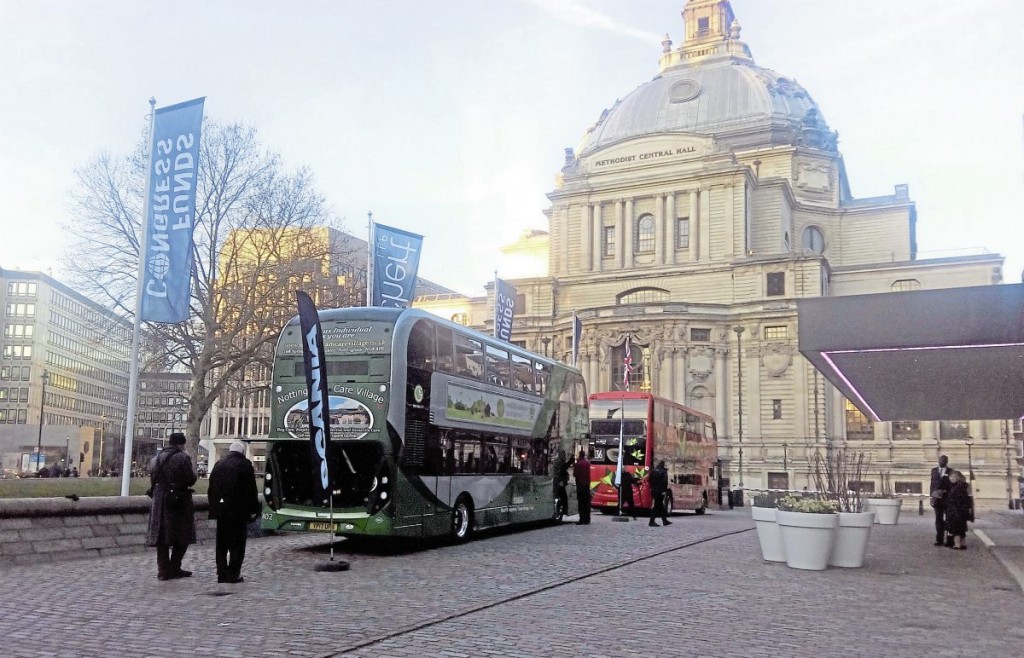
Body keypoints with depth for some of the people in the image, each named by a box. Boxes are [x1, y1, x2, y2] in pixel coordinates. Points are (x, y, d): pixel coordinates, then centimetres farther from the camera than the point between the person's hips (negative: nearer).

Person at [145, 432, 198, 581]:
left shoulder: (160, 456, 8)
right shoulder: (183, 457, -11)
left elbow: (153, 477, 12)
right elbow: (191, 480, -11)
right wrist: (193, 471, 8)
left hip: (160, 500, 6)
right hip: (179, 500, -6)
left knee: (161, 535, 9)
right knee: (182, 536, 6)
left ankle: (163, 570, 10)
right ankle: (174, 568, 5)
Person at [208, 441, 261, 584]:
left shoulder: (218, 464, 9)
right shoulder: (245, 464, -7)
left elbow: (211, 489, 10)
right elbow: (251, 490, -10)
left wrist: (213, 508, 13)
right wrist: (253, 510, -5)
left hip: (221, 510, 5)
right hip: (239, 510, -5)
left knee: (222, 543, 11)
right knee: (237, 544, 2)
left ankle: (221, 574, 12)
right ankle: (233, 574, -1)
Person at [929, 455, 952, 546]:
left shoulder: (950, 472, -1)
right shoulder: (934, 470, 12)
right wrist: (932, 495, 5)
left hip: (948, 499, -3)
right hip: (937, 498, 3)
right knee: (938, 520, 5)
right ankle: (939, 540, 9)